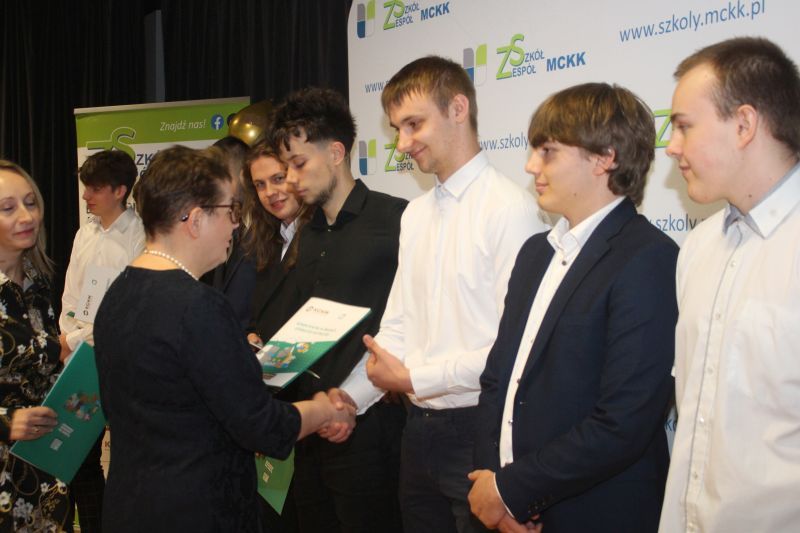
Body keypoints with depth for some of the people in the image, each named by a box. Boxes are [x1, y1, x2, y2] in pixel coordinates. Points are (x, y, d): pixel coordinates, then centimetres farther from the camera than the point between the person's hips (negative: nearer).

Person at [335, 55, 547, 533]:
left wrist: (414, 378, -13)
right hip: (420, 425, 7)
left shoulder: (510, 208, -15)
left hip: (476, 428, -7)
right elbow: (399, 326, 12)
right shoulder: (416, 214, 11)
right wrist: (350, 398, 1)